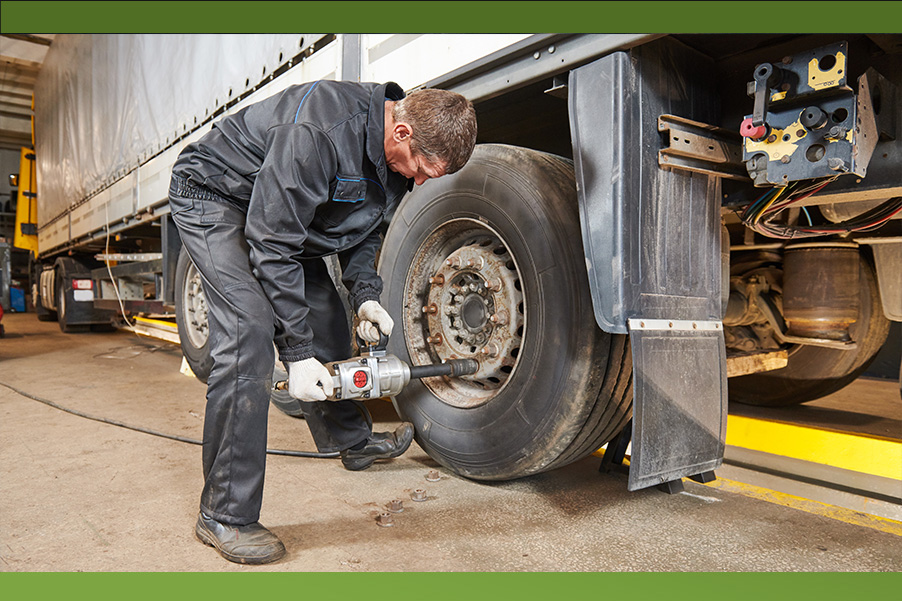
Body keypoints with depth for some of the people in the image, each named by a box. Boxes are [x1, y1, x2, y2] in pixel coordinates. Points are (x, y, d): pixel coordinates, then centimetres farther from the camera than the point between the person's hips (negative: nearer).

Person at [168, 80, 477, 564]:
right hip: (213, 197, -8)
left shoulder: (398, 158, -9)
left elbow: (364, 227, 5)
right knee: (251, 330, -23)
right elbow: (271, 243, -33)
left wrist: (364, 293, -12)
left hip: (283, 209, 8)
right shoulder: (318, 131, -36)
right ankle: (223, 515, -13)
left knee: (326, 316, 9)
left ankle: (353, 440, 30)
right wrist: (298, 351, -31)